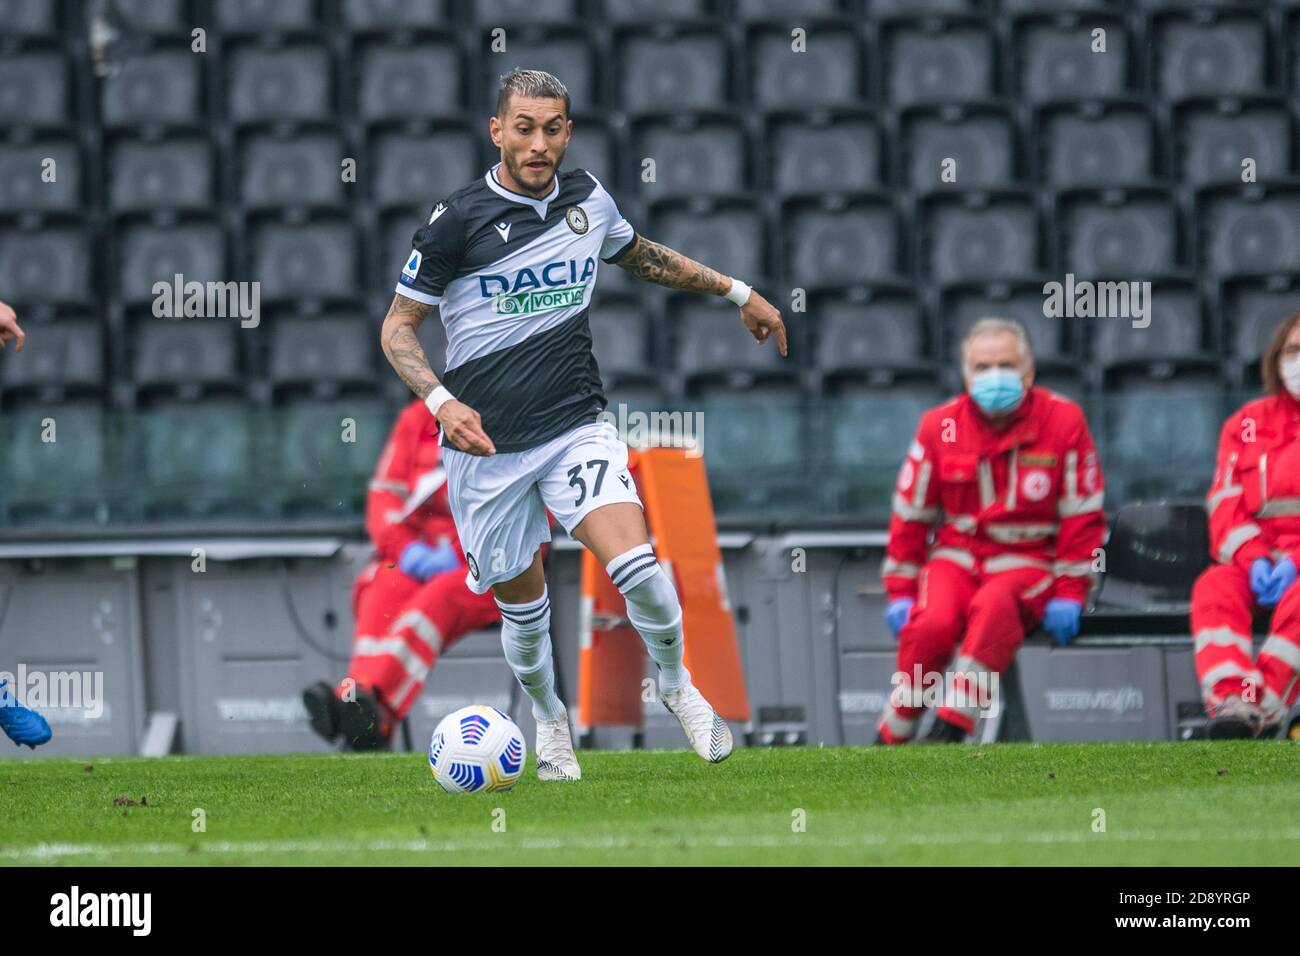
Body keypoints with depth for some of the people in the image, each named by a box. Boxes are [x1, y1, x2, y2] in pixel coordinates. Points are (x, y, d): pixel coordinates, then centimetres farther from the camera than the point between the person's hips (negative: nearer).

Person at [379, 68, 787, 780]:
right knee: (522, 601, 8)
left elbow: (642, 257, 26)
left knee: (638, 570, -18)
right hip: (486, 443, -2)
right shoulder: (460, 219, -10)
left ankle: (675, 682, 9)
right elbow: (398, 325, -4)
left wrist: (738, 293, 31)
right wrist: (440, 401, -20)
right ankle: (547, 716, 36)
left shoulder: (587, 199, 3)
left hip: (576, 427, 2)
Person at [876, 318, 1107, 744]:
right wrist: (899, 592, 5)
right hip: (957, 556, 2)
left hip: (1028, 560, -2)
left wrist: (1069, 593, -6)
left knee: (993, 606, -36)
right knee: (931, 624, -29)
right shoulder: (941, 426, 3)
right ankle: (891, 738, -14)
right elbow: (910, 514, 9)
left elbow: (1082, 514, 1)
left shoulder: (1063, 421, -2)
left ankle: (951, 729, -36)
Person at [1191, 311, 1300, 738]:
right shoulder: (1249, 423, 16)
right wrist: (1254, 560, -12)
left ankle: (1260, 703, -47)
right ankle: (1229, 701, -47)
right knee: (1215, 589, -29)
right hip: (1255, 556, 3)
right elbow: (1226, 506, 7)